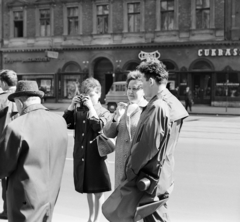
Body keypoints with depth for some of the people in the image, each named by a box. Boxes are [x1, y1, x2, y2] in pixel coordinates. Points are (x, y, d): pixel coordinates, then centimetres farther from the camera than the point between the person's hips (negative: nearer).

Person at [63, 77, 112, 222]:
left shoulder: (104, 113, -3)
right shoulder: (78, 110, 6)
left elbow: (99, 127, -21)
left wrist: (91, 108, -19)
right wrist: (71, 107, -8)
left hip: (96, 157, -4)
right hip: (81, 157, 4)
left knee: (98, 190, 4)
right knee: (88, 190, 17)